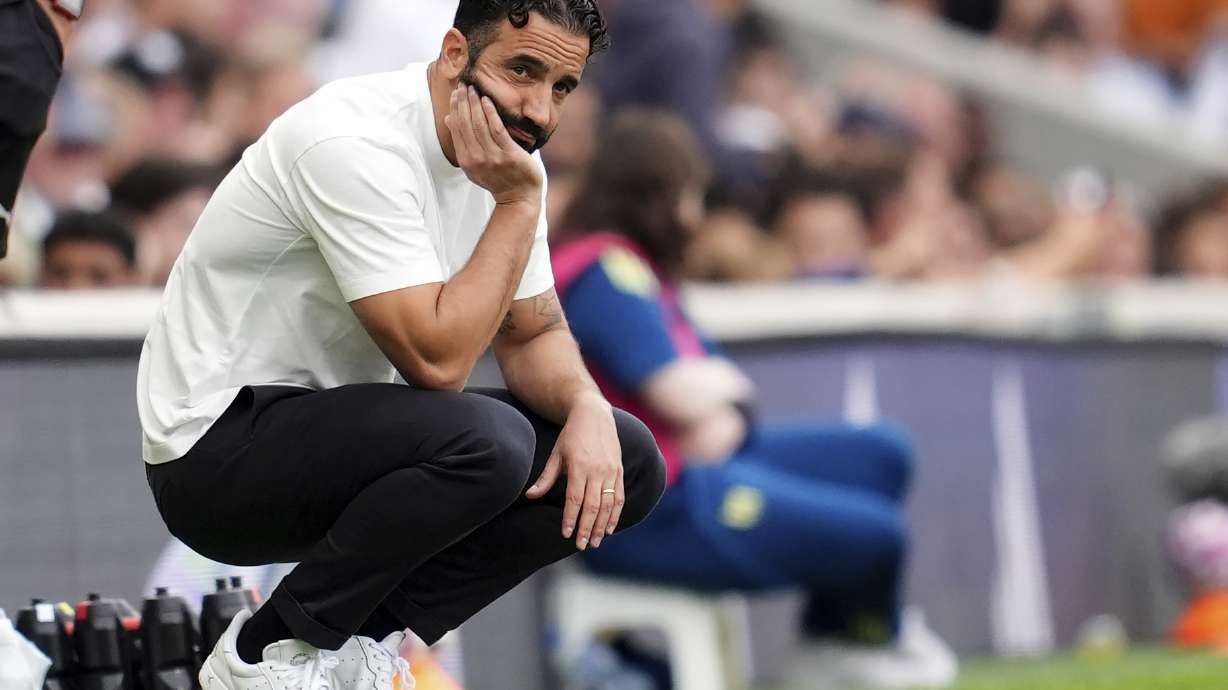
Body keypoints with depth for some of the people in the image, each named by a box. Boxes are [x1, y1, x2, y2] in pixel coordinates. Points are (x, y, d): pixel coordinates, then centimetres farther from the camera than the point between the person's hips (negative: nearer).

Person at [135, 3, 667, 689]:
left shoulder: (506, 151, 1)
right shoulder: (355, 145, -26)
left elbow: (534, 334, 10)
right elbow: (437, 360, -30)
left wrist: (586, 408, -12)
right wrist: (517, 203, -23)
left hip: (338, 432, 9)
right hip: (219, 450, -9)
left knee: (625, 463, -3)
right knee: (484, 442, -33)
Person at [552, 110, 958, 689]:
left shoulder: (636, 270, 15)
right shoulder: (603, 273, -18)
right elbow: (682, 397, -24)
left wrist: (727, 418, -9)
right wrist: (721, 381, -1)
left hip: (698, 464, 12)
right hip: (650, 517, -12)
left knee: (882, 457, 11)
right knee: (875, 536, -16)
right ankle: (873, 634, 20)